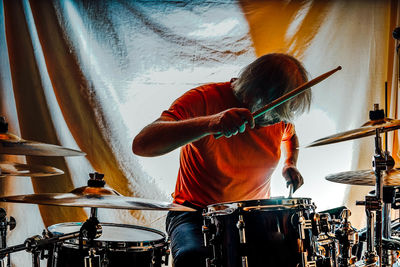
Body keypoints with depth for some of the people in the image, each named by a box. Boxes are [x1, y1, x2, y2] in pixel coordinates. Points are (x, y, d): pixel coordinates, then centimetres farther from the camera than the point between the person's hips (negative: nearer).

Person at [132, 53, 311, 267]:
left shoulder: (280, 114, -2)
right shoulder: (204, 100, -21)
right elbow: (141, 145, -36)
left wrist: (290, 165, 3)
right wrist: (210, 123, -48)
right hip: (195, 214, -5)